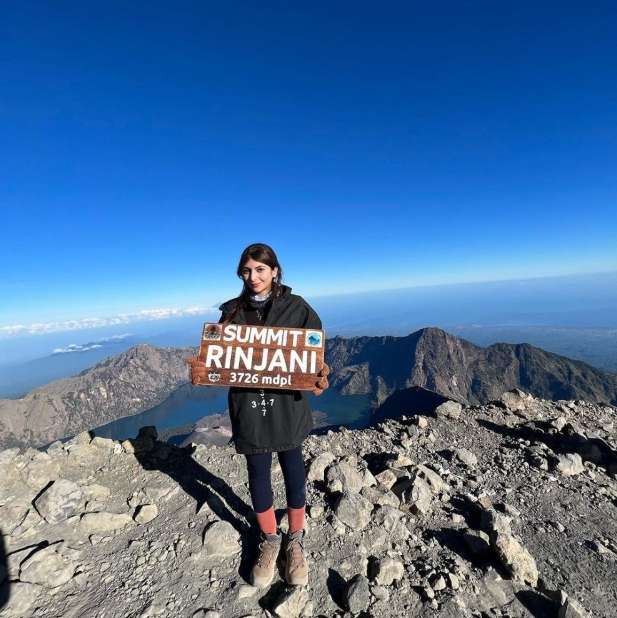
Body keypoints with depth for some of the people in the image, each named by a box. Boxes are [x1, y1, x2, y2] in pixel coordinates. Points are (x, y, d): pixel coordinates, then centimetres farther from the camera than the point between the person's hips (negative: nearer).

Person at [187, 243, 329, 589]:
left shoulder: (297, 307, -4)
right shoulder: (232, 311, 3)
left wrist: (319, 379, -26)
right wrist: (202, 371, -18)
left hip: (287, 404, -1)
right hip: (247, 406, 2)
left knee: (293, 470, 13)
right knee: (258, 475, 16)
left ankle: (296, 542, 41)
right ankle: (270, 541, 43)